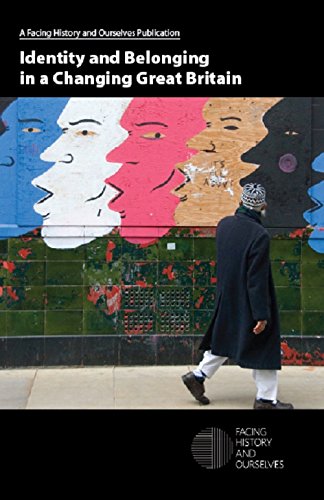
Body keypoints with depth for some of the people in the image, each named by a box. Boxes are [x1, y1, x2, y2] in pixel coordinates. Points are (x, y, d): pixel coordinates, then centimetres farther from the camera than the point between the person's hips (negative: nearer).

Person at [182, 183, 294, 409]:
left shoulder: (224, 224, -3)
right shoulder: (260, 235, -23)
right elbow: (257, 279, -22)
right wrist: (262, 314, -17)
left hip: (227, 299, 7)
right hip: (249, 303, -7)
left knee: (225, 339, 23)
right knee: (264, 346, 7)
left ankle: (199, 376, 24)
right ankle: (266, 399, 15)